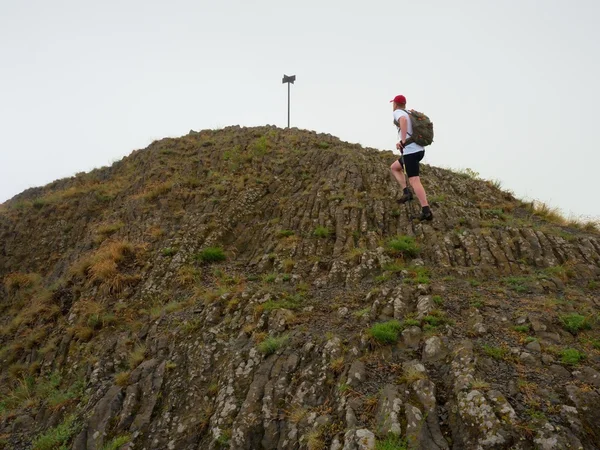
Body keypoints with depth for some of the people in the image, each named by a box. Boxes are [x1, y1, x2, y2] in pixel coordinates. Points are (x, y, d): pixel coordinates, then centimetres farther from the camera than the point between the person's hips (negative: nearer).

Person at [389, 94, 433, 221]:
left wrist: (403, 141, -24)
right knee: (394, 168, 24)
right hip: (419, 150, 9)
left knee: (414, 181, -11)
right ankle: (406, 192, 12)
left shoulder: (397, 112, -3)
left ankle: (426, 211, -18)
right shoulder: (410, 114, 22)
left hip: (410, 151, -9)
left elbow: (403, 120, -30)